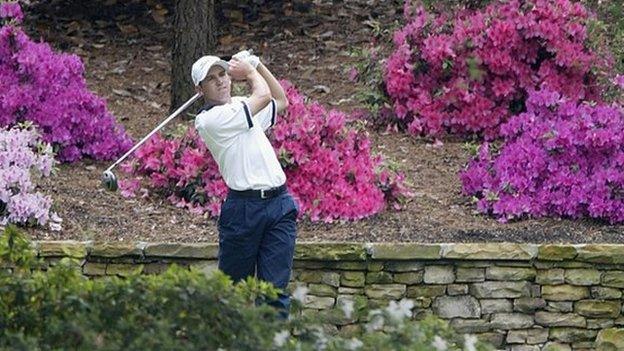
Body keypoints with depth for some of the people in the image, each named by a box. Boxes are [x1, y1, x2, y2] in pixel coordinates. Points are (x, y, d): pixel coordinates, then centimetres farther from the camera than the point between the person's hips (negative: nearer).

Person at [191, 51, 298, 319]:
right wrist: (250, 72, 8)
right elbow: (263, 96, -12)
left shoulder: (241, 107, 18)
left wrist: (258, 65, 23)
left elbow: (281, 101, 35)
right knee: (233, 287, 3)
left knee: (275, 287, -2)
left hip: (280, 204, 6)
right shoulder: (210, 119, -9)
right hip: (244, 207, -6)